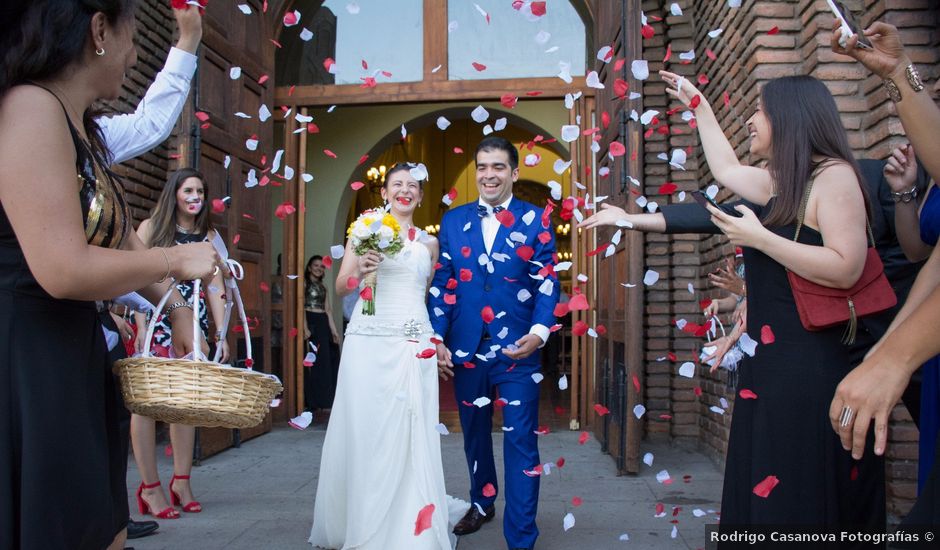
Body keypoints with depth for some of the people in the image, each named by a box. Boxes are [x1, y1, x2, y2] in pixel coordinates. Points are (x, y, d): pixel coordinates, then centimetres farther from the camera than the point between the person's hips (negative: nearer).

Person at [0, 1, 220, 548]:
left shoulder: (85, 131, 13)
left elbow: (125, 243, 20)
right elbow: (63, 270, -23)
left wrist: (180, 315, 26)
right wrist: (177, 260, -10)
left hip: (77, 357, 9)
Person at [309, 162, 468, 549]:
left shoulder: (429, 243, 16)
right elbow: (340, 288, 4)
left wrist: (438, 342, 13)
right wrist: (360, 270, -16)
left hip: (414, 345, 2)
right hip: (367, 340, -2)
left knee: (410, 435, -1)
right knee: (363, 431, -1)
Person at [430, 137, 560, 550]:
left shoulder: (536, 220, 0)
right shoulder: (453, 220, 7)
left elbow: (548, 283, -4)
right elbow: (442, 283, 7)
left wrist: (539, 332, -19)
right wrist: (437, 337, -1)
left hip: (517, 350, -3)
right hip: (465, 349, 3)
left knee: (521, 443, -1)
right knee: (474, 434, 19)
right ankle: (481, 504, 42)